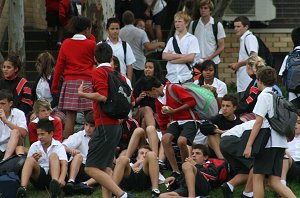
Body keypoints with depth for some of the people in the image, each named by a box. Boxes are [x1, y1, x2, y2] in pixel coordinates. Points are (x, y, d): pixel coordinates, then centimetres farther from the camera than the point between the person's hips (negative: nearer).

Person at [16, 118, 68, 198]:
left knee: (53, 155, -24)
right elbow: (28, 164, 10)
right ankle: (23, 188, -47)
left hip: (52, 175, -2)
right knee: (30, 160, -23)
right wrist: (34, 160, -15)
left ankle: (55, 184, -54)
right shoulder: (34, 146, 11)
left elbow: (64, 164, -13)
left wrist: (61, 179, -33)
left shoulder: (58, 146, 1)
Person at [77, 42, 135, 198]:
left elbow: (103, 96, -20)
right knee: (106, 168, 13)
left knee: (91, 168, -10)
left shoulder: (98, 72, -7)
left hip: (105, 125, -9)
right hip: (116, 125, 9)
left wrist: (83, 94, -8)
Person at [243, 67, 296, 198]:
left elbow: (259, 122, -13)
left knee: (257, 177, -1)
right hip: (281, 142, 8)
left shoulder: (264, 96, -7)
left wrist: (249, 145, -15)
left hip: (268, 143, -8)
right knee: (274, 182, 3)